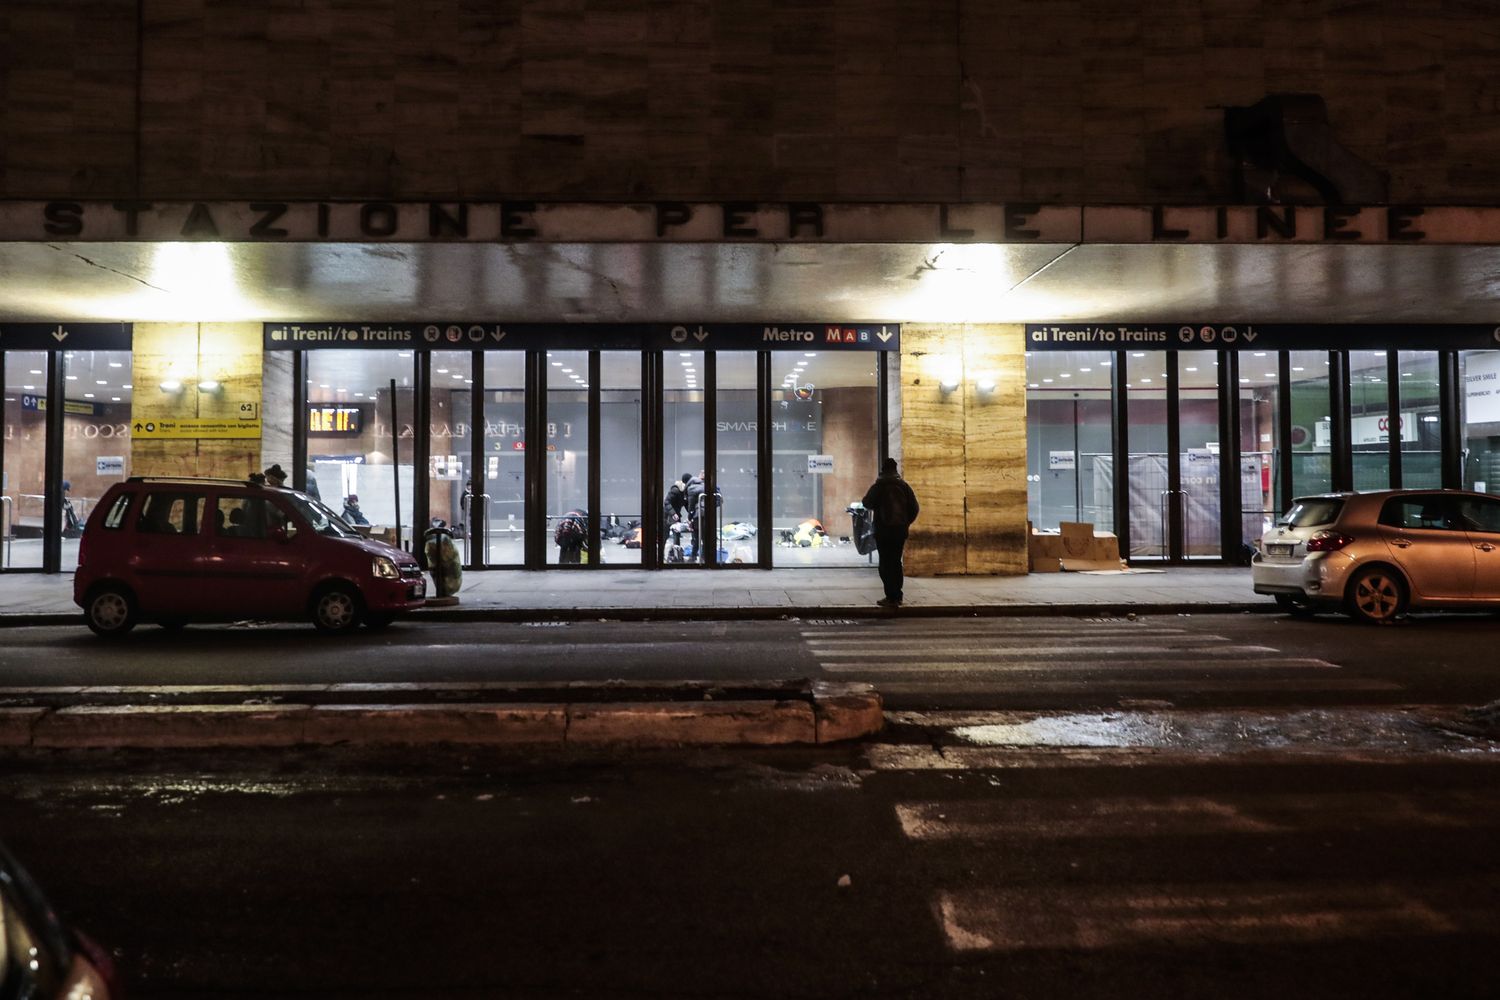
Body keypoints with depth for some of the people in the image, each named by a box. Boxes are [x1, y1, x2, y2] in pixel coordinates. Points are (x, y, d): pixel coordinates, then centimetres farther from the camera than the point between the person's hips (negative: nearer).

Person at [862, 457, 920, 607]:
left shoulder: (878, 486, -8)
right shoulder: (904, 486, 4)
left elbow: (867, 503, -3)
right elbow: (915, 507, 3)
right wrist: (907, 522, 13)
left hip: (884, 529, -4)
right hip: (901, 529, 4)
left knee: (886, 563, -2)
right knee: (896, 562, 15)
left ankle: (891, 598, -7)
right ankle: (897, 596, 18)